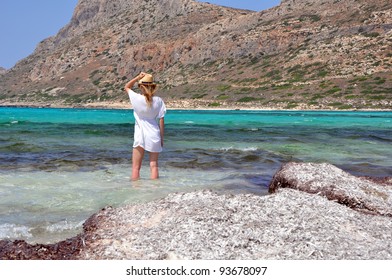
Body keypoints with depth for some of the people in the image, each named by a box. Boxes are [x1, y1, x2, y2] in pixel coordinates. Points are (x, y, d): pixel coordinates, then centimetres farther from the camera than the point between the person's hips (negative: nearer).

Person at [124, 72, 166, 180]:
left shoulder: (137, 98, -9)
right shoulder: (158, 101, -4)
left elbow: (126, 87, 10)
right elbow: (161, 121, -1)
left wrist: (138, 77, 0)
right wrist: (162, 138, 7)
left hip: (140, 136, -2)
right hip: (154, 135, 2)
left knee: (136, 167, 5)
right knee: (154, 165, 9)